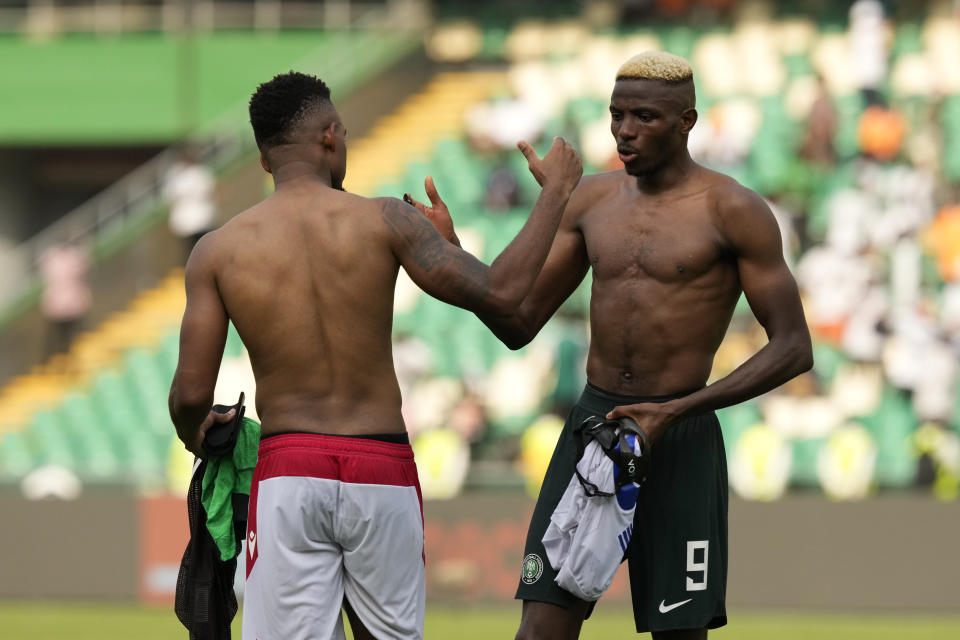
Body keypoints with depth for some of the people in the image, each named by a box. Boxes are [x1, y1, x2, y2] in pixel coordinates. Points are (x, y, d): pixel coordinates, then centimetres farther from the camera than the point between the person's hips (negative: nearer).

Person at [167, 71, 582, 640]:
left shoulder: (218, 251, 0)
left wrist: (194, 432, 24)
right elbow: (501, 292, -3)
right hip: (383, 468, 1)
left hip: (288, 473, 0)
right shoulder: (384, 222, -4)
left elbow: (191, 394, -1)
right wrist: (556, 192, 9)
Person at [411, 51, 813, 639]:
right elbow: (519, 325, 12)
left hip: (680, 440, -4)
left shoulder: (732, 210, -6)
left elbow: (794, 349, -8)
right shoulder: (593, 199, 10)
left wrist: (677, 410, -17)